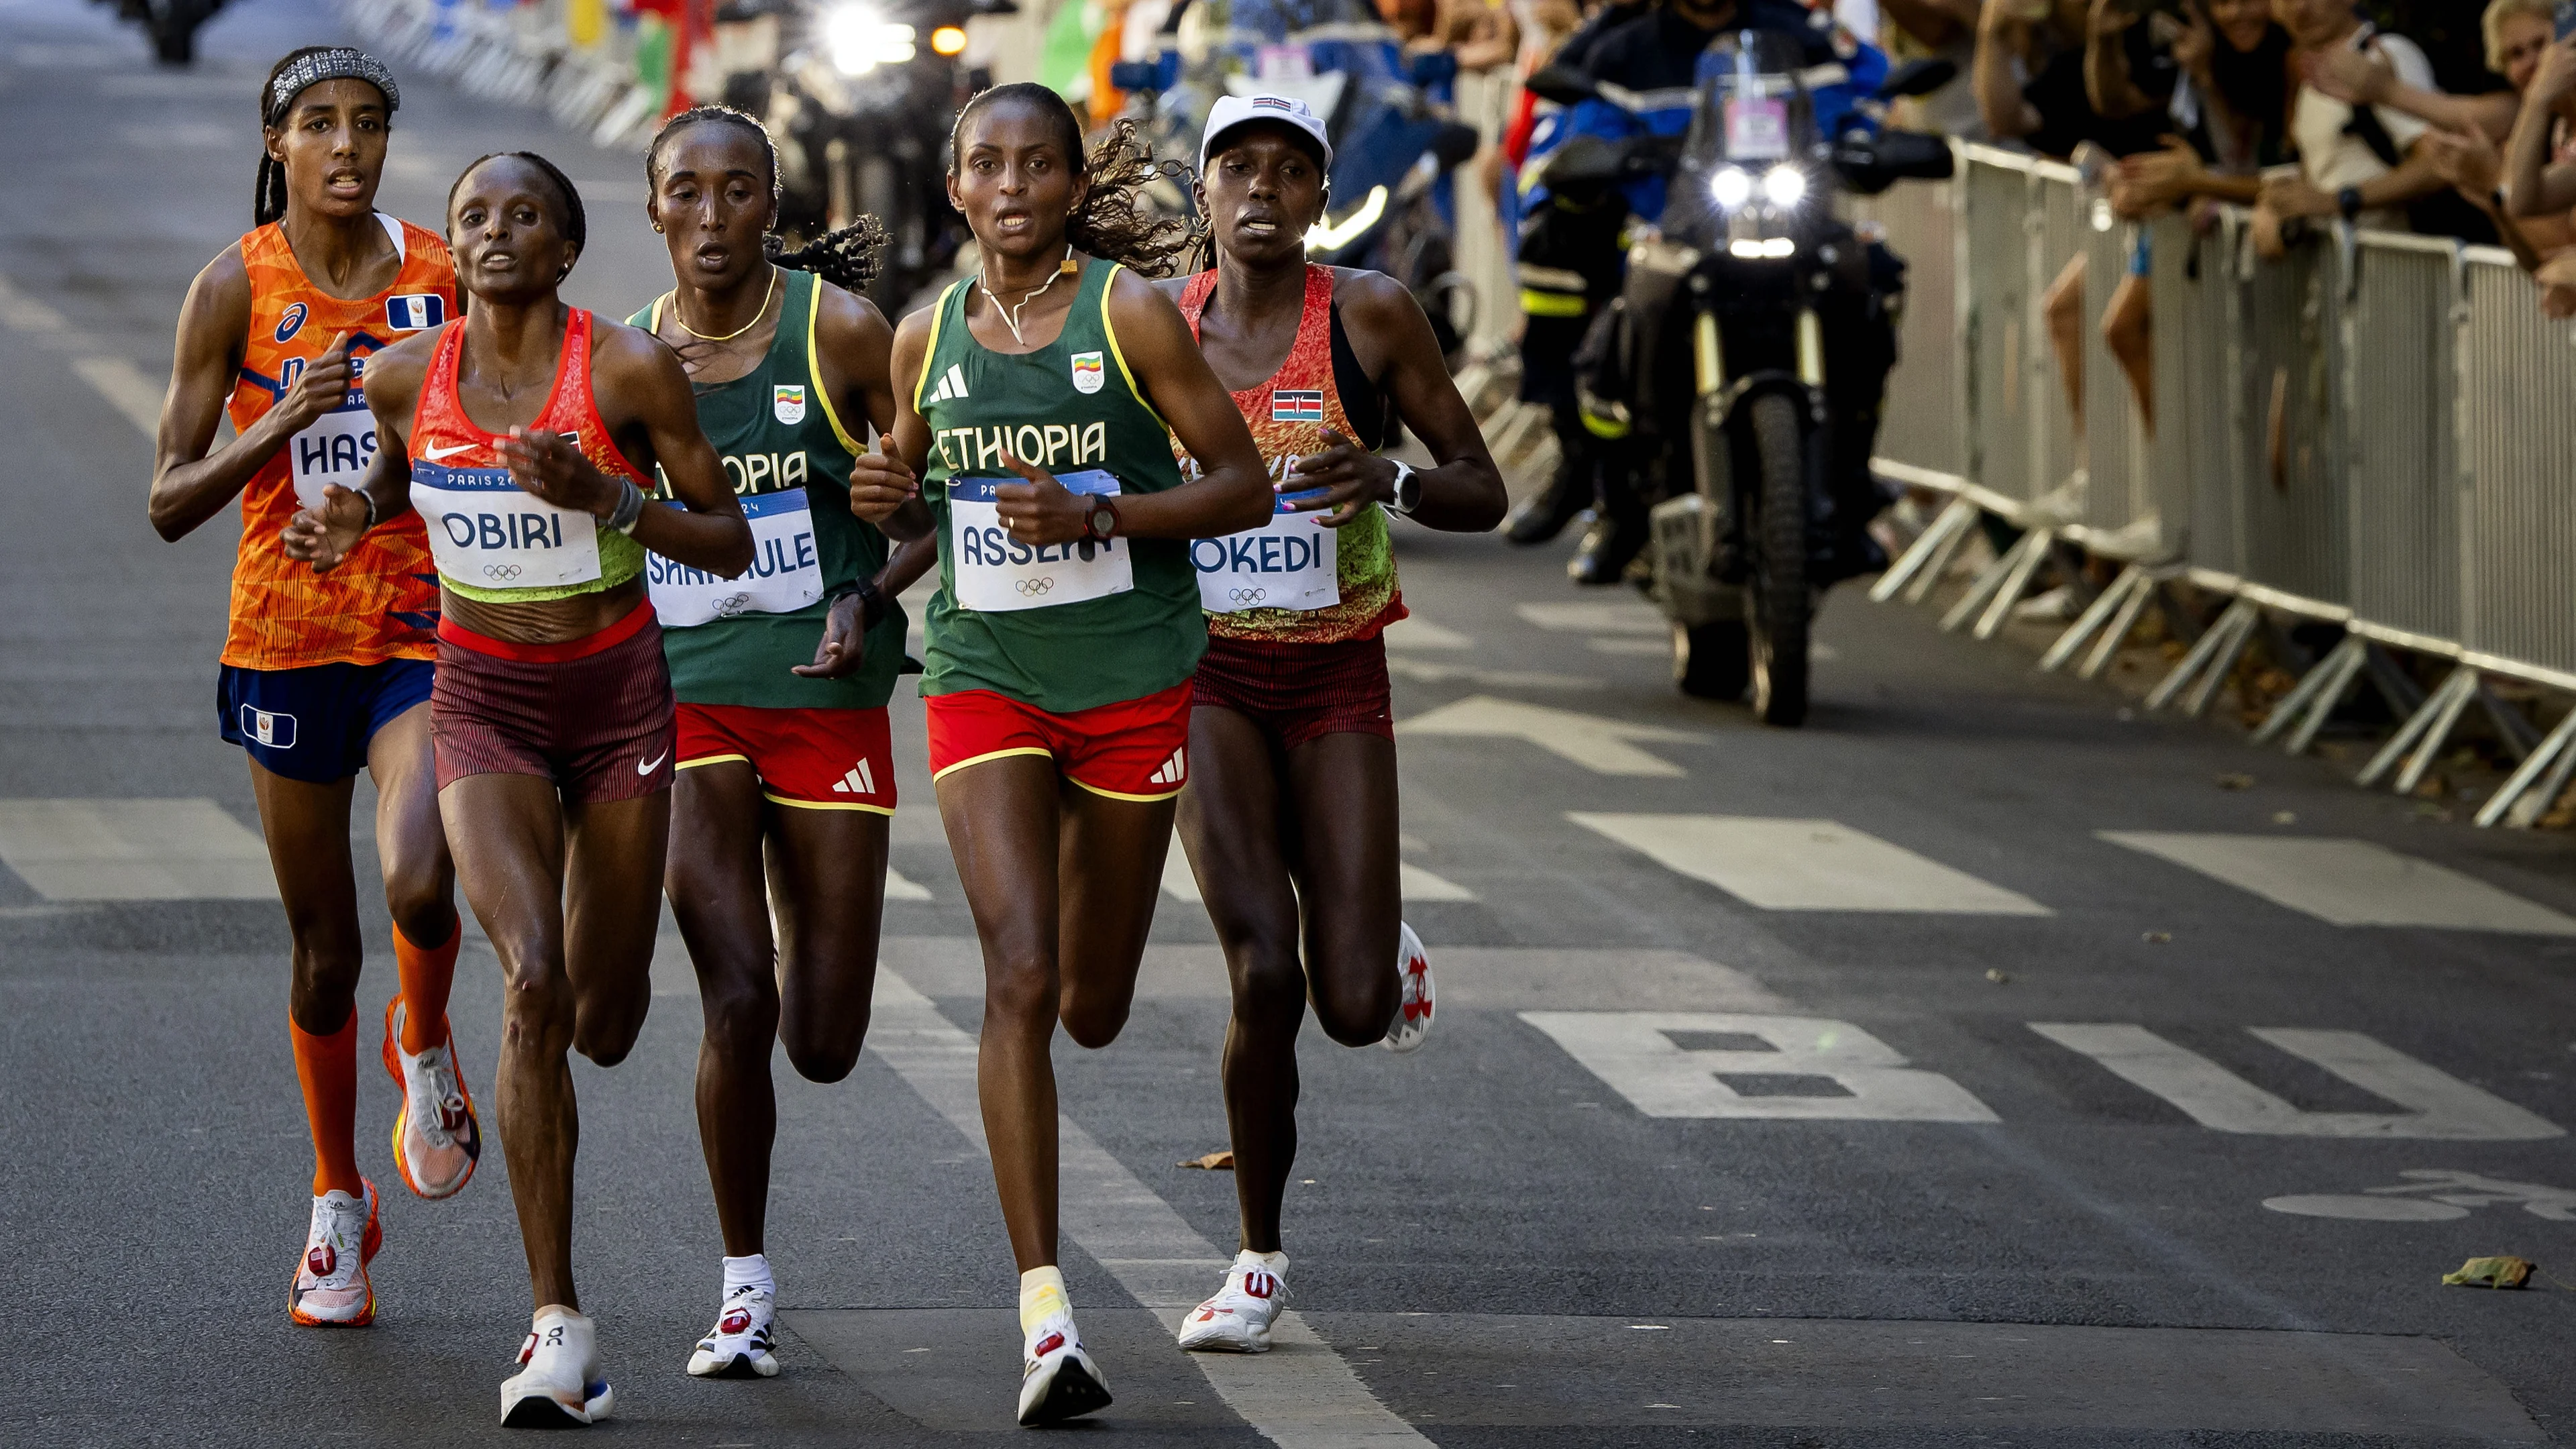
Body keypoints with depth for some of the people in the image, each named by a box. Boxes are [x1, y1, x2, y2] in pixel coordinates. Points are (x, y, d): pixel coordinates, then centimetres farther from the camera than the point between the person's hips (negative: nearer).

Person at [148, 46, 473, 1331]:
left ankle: (424, 1048, 10)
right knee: (324, 949, 7)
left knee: (417, 885, -25)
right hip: (287, 635, 0)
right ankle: (338, 1202, 27)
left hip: (428, 631, 0)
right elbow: (170, 503, -4)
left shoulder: (443, 277, 2)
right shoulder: (236, 289, -3)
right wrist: (278, 423, -19)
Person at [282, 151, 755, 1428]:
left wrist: (605, 500, -23)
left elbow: (730, 543, -7)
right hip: (485, 702, 0)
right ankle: (559, 1325, -20)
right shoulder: (405, 376, -4)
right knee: (531, 977, -21)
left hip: (619, 696, 0)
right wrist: (353, 522, -4)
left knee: (604, 1021, 10)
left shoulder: (630, 369, -13)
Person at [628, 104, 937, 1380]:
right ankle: (744, 1288, 3)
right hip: (684, 701, 1)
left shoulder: (840, 332, -5)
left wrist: (869, 601, -16)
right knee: (736, 1001, -14)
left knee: (825, 1045, 3)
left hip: (825, 700, -1)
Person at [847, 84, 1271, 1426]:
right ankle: (1043, 1313, -18)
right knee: (1018, 975, -17)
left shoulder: (1131, 312, -6)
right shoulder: (927, 337, 4)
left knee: (1092, 1008, 10)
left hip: (1132, 682, -1)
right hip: (983, 678, 1)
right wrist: (890, 499, -5)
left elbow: (1243, 486, -5)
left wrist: (1095, 515, -19)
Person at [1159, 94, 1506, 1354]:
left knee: (1355, 1010, -7)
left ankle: (1380, 954, 34)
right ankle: (1259, 1262, 2)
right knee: (1264, 975, -16)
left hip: (1336, 683, 0)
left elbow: (1482, 493, -2)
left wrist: (1387, 480, -24)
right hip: (1206, 680, 0)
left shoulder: (1370, 316, -6)